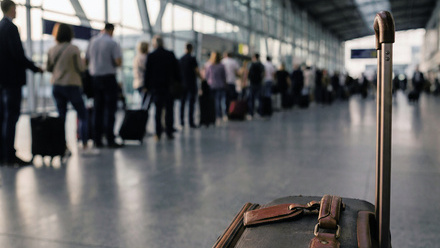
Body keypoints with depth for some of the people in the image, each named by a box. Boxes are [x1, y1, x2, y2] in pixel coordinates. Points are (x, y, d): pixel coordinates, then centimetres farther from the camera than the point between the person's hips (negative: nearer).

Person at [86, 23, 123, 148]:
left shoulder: (92, 41, 6)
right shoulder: (113, 43, -10)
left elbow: (86, 60, 10)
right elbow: (118, 62, -16)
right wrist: (114, 63, 5)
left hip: (95, 78, 5)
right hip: (109, 78, -5)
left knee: (98, 110, 9)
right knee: (110, 110, -2)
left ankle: (97, 139, 10)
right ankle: (110, 140, -4)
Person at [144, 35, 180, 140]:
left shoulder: (151, 56, -3)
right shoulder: (171, 55, 1)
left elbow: (147, 72, 0)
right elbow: (177, 71, 4)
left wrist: (147, 86, 7)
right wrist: (178, 84, 11)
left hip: (156, 87, 0)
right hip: (169, 87, 1)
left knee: (158, 110, 4)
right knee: (169, 110, 6)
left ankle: (158, 133, 3)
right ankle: (169, 132, 6)